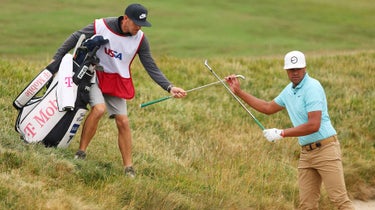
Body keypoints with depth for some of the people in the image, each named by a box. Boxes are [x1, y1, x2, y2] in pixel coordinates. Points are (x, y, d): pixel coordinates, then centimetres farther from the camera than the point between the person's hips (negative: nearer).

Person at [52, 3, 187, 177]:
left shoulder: (140, 39, -10)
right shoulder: (101, 26, -20)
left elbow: (151, 67, -5)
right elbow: (75, 38, -8)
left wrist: (169, 87, -16)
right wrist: (56, 59, -7)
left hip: (118, 82, 3)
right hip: (94, 75, -3)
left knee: (123, 121, -2)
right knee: (99, 109, -27)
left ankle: (128, 168, 6)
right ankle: (81, 153, -15)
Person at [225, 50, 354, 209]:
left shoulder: (312, 87, -14)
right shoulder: (289, 90, 13)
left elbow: (314, 125, -21)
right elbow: (268, 108, 29)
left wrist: (282, 134, -16)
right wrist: (239, 92, 27)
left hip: (325, 148, -8)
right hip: (306, 153, 8)